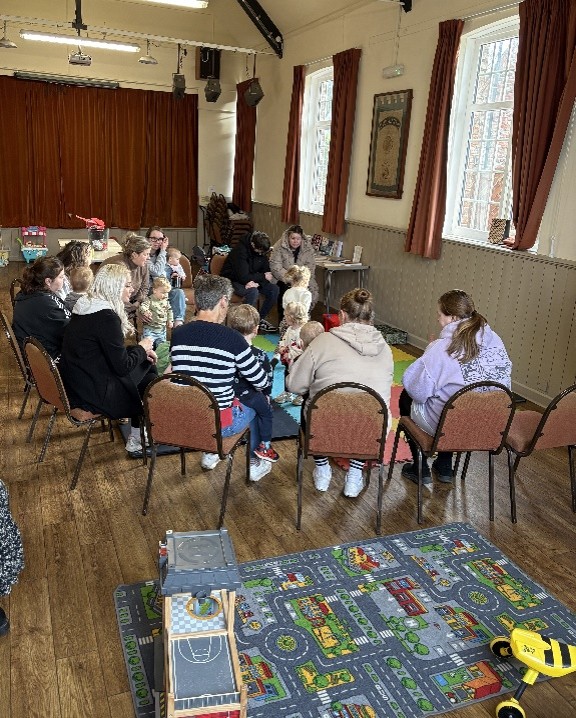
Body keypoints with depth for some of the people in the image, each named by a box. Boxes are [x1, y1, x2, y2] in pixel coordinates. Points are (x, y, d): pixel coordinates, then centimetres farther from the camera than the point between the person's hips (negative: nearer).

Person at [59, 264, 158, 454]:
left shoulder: (87, 304, 6)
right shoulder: (106, 317, -24)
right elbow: (122, 366, -21)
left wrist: (139, 351, 6)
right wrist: (141, 348, -3)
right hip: (92, 393, -9)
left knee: (147, 366, 16)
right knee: (152, 382, 6)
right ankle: (136, 441, 21)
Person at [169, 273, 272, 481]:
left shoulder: (177, 334, -8)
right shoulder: (232, 339, -20)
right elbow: (262, 382, -9)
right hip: (219, 424, -4)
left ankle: (210, 453, 42)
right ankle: (254, 464, 38)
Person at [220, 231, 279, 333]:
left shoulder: (261, 251, -3)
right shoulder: (240, 251, -26)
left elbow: (266, 272, -2)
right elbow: (243, 277, -30)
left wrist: (257, 282, -23)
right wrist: (263, 276, -19)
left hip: (252, 280, 7)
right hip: (233, 281, -7)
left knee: (274, 289, -11)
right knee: (253, 291, -35)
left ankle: (260, 319, 1)